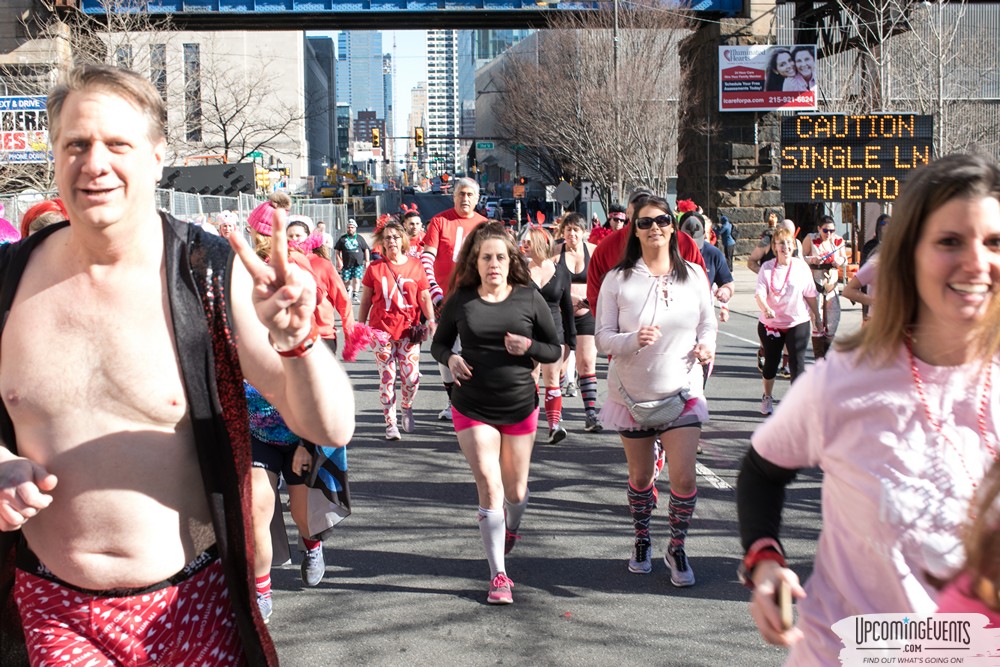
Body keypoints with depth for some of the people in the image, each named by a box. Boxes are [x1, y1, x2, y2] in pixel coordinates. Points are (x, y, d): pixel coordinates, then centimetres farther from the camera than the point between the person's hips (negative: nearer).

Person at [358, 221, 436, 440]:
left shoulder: (415, 265, 3)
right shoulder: (374, 268, 3)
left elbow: (425, 297, 4)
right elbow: (366, 300, 8)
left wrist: (431, 320, -10)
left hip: (409, 329, 0)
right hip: (382, 329, 0)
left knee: (411, 376, -2)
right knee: (387, 377, -1)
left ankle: (407, 408, 28)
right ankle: (390, 423, 9)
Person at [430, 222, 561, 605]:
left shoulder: (529, 299, -4)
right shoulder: (461, 300, -2)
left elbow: (556, 350, 2)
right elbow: (439, 343, 11)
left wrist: (529, 347, -19)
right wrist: (449, 359, -12)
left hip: (520, 407, 1)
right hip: (472, 409, -1)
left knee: (516, 491, 13)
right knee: (489, 487, -9)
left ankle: (511, 530, 49)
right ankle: (498, 576, 0)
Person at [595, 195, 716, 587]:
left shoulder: (693, 275, 1)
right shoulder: (618, 280, -6)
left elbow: (708, 323, 10)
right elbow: (603, 338, -8)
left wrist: (705, 346, -11)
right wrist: (634, 340, -28)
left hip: (682, 392, 1)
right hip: (633, 393, 0)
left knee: (684, 478, -7)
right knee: (640, 476, 13)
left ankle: (677, 550, 15)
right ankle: (642, 543, 36)